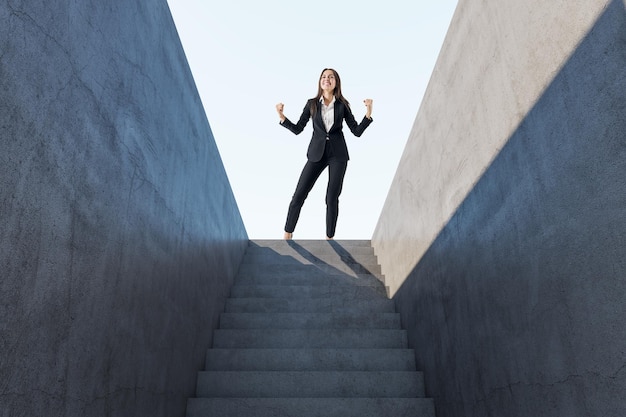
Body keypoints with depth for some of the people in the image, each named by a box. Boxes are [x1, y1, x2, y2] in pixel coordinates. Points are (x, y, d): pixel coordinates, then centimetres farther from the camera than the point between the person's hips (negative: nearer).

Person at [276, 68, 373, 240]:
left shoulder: (342, 105, 3)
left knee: (332, 198, -1)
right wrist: (281, 116, -9)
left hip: (338, 154, 0)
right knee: (299, 195, -5)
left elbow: (357, 131, 1)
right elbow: (297, 129, 4)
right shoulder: (312, 103, 4)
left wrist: (368, 112, -11)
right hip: (317, 154, 1)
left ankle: (329, 237, 13)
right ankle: (288, 234, 10)